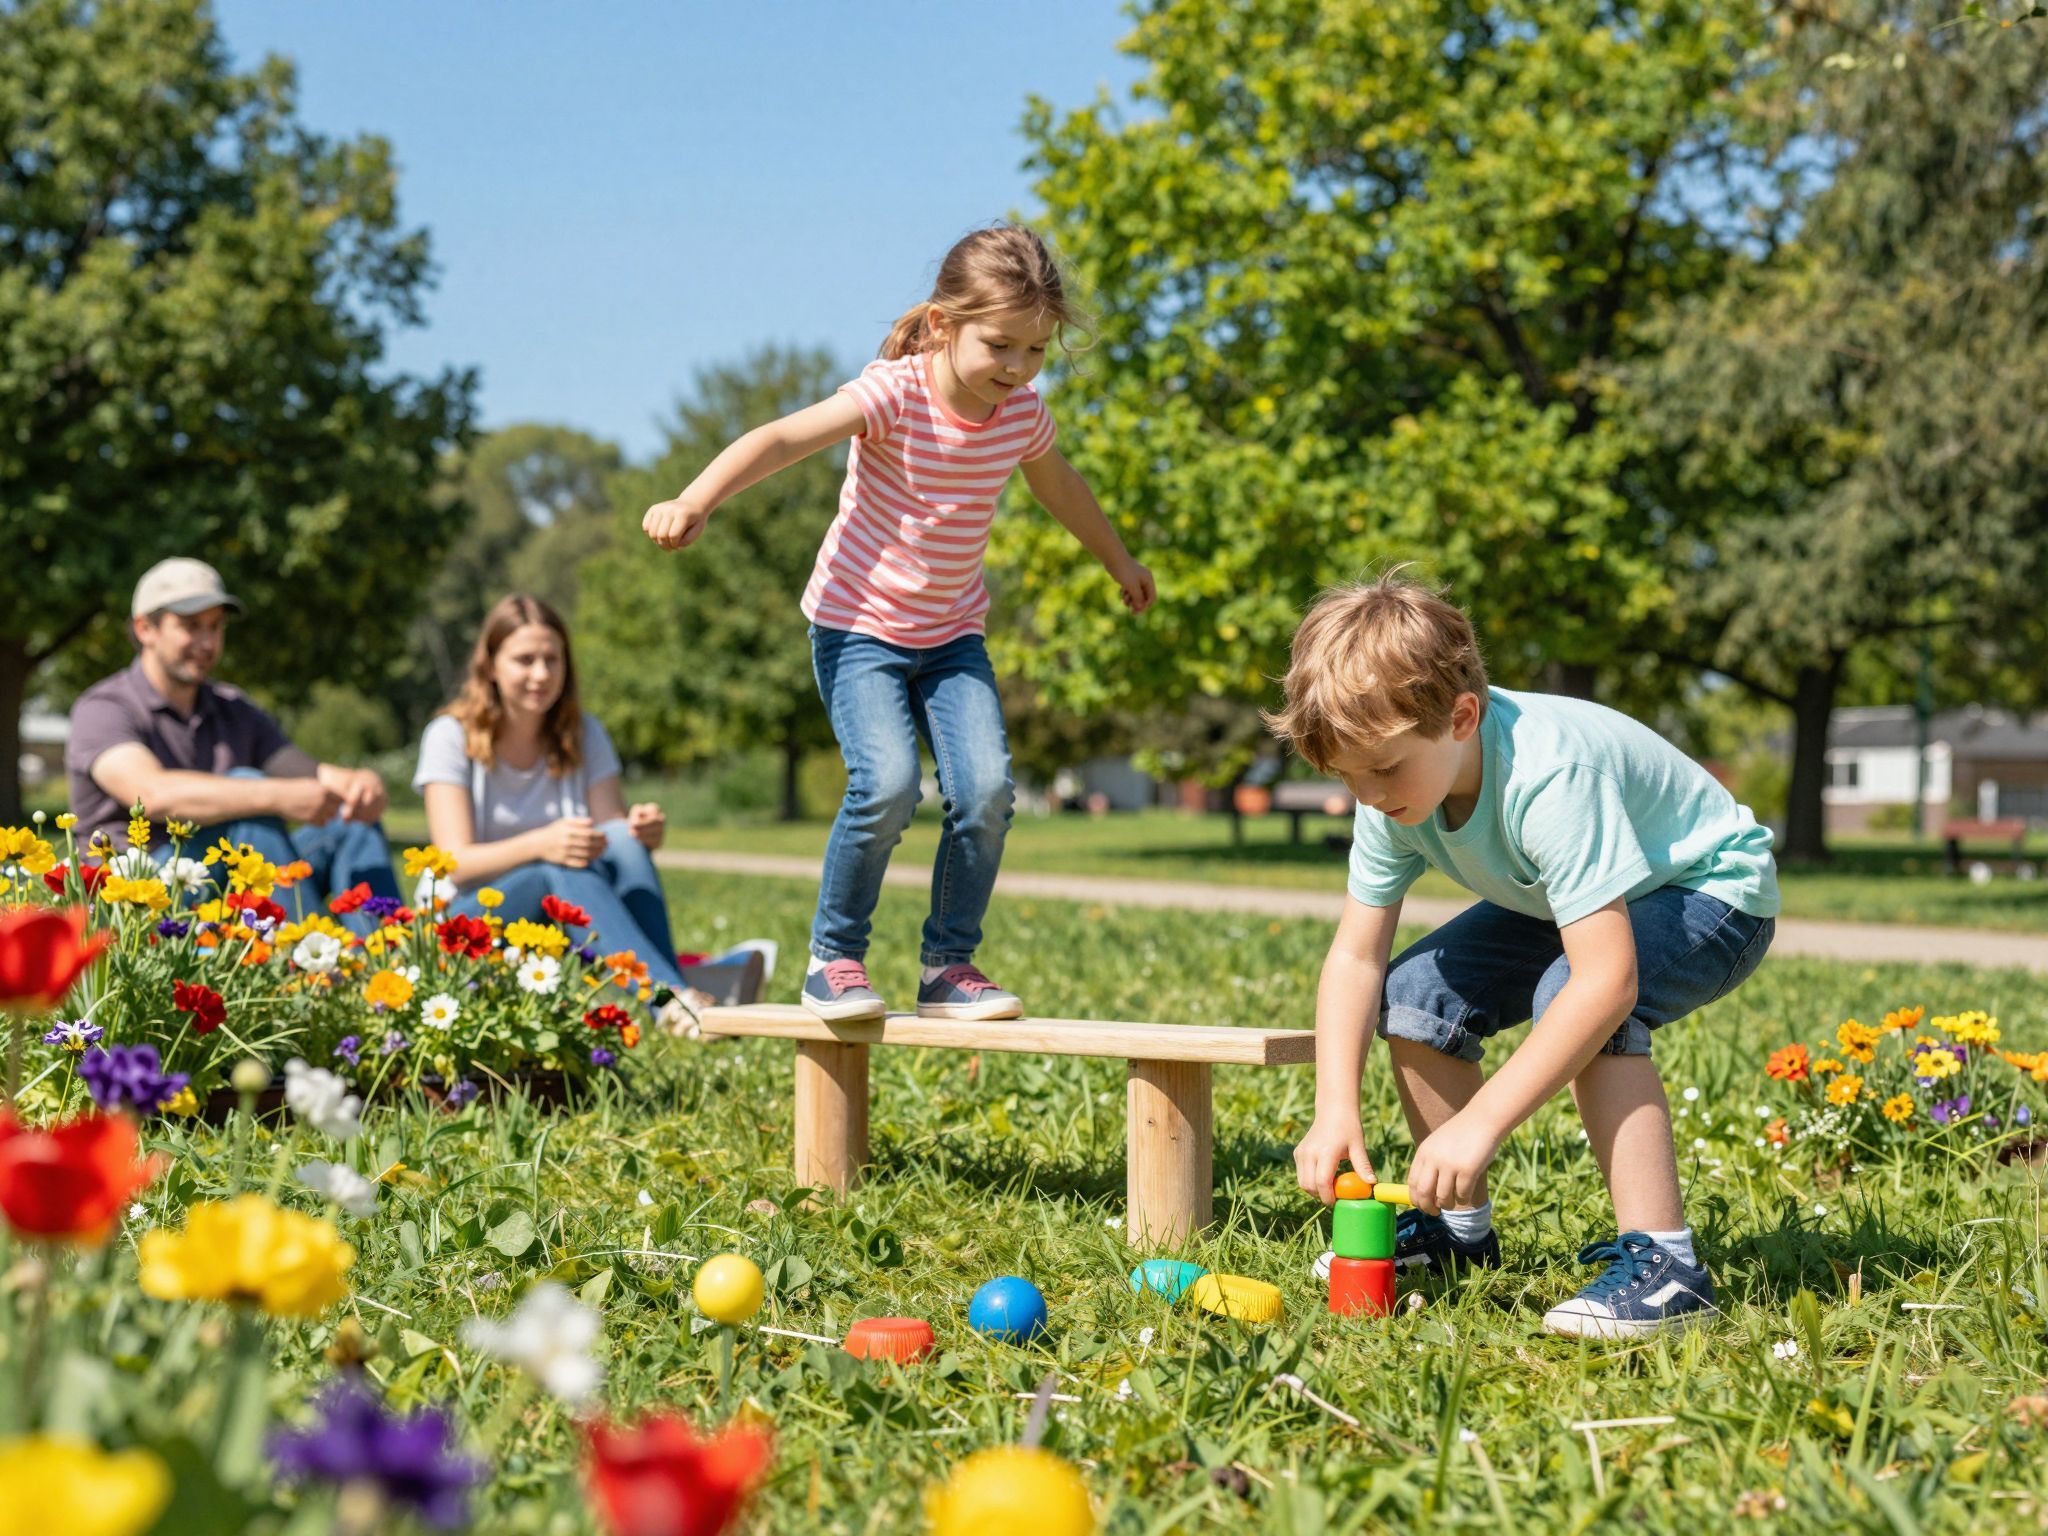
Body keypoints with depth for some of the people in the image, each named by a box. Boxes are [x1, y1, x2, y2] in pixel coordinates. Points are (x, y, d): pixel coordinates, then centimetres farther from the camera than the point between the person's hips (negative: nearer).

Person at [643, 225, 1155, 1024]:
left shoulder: (1022, 412, -3)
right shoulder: (894, 394, -20)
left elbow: (1060, 485, 20)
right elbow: (785, 437, -35)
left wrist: (1119, 561, 36)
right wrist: (694, 502, -51)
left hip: (952, 634, 5)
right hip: (859, 626, -5)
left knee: (986, 788, -14)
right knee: (886, 785, -23)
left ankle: (949, 965, 5)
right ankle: (833, 957, -1)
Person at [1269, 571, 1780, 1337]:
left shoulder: (1548, 777, -40)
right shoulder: (1395, 796, -15)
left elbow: (1607, 979, -45)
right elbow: (1355, 957, -10)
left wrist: (1478, 1125, -45)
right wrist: (1336, 1114, -23)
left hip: (1711, 891, -8)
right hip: (1563, 897, 8)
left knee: (1572, 999, -35)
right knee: (1416, 992, -4)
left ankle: (1661, 1260, -31)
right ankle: (1461, 1225, 13)